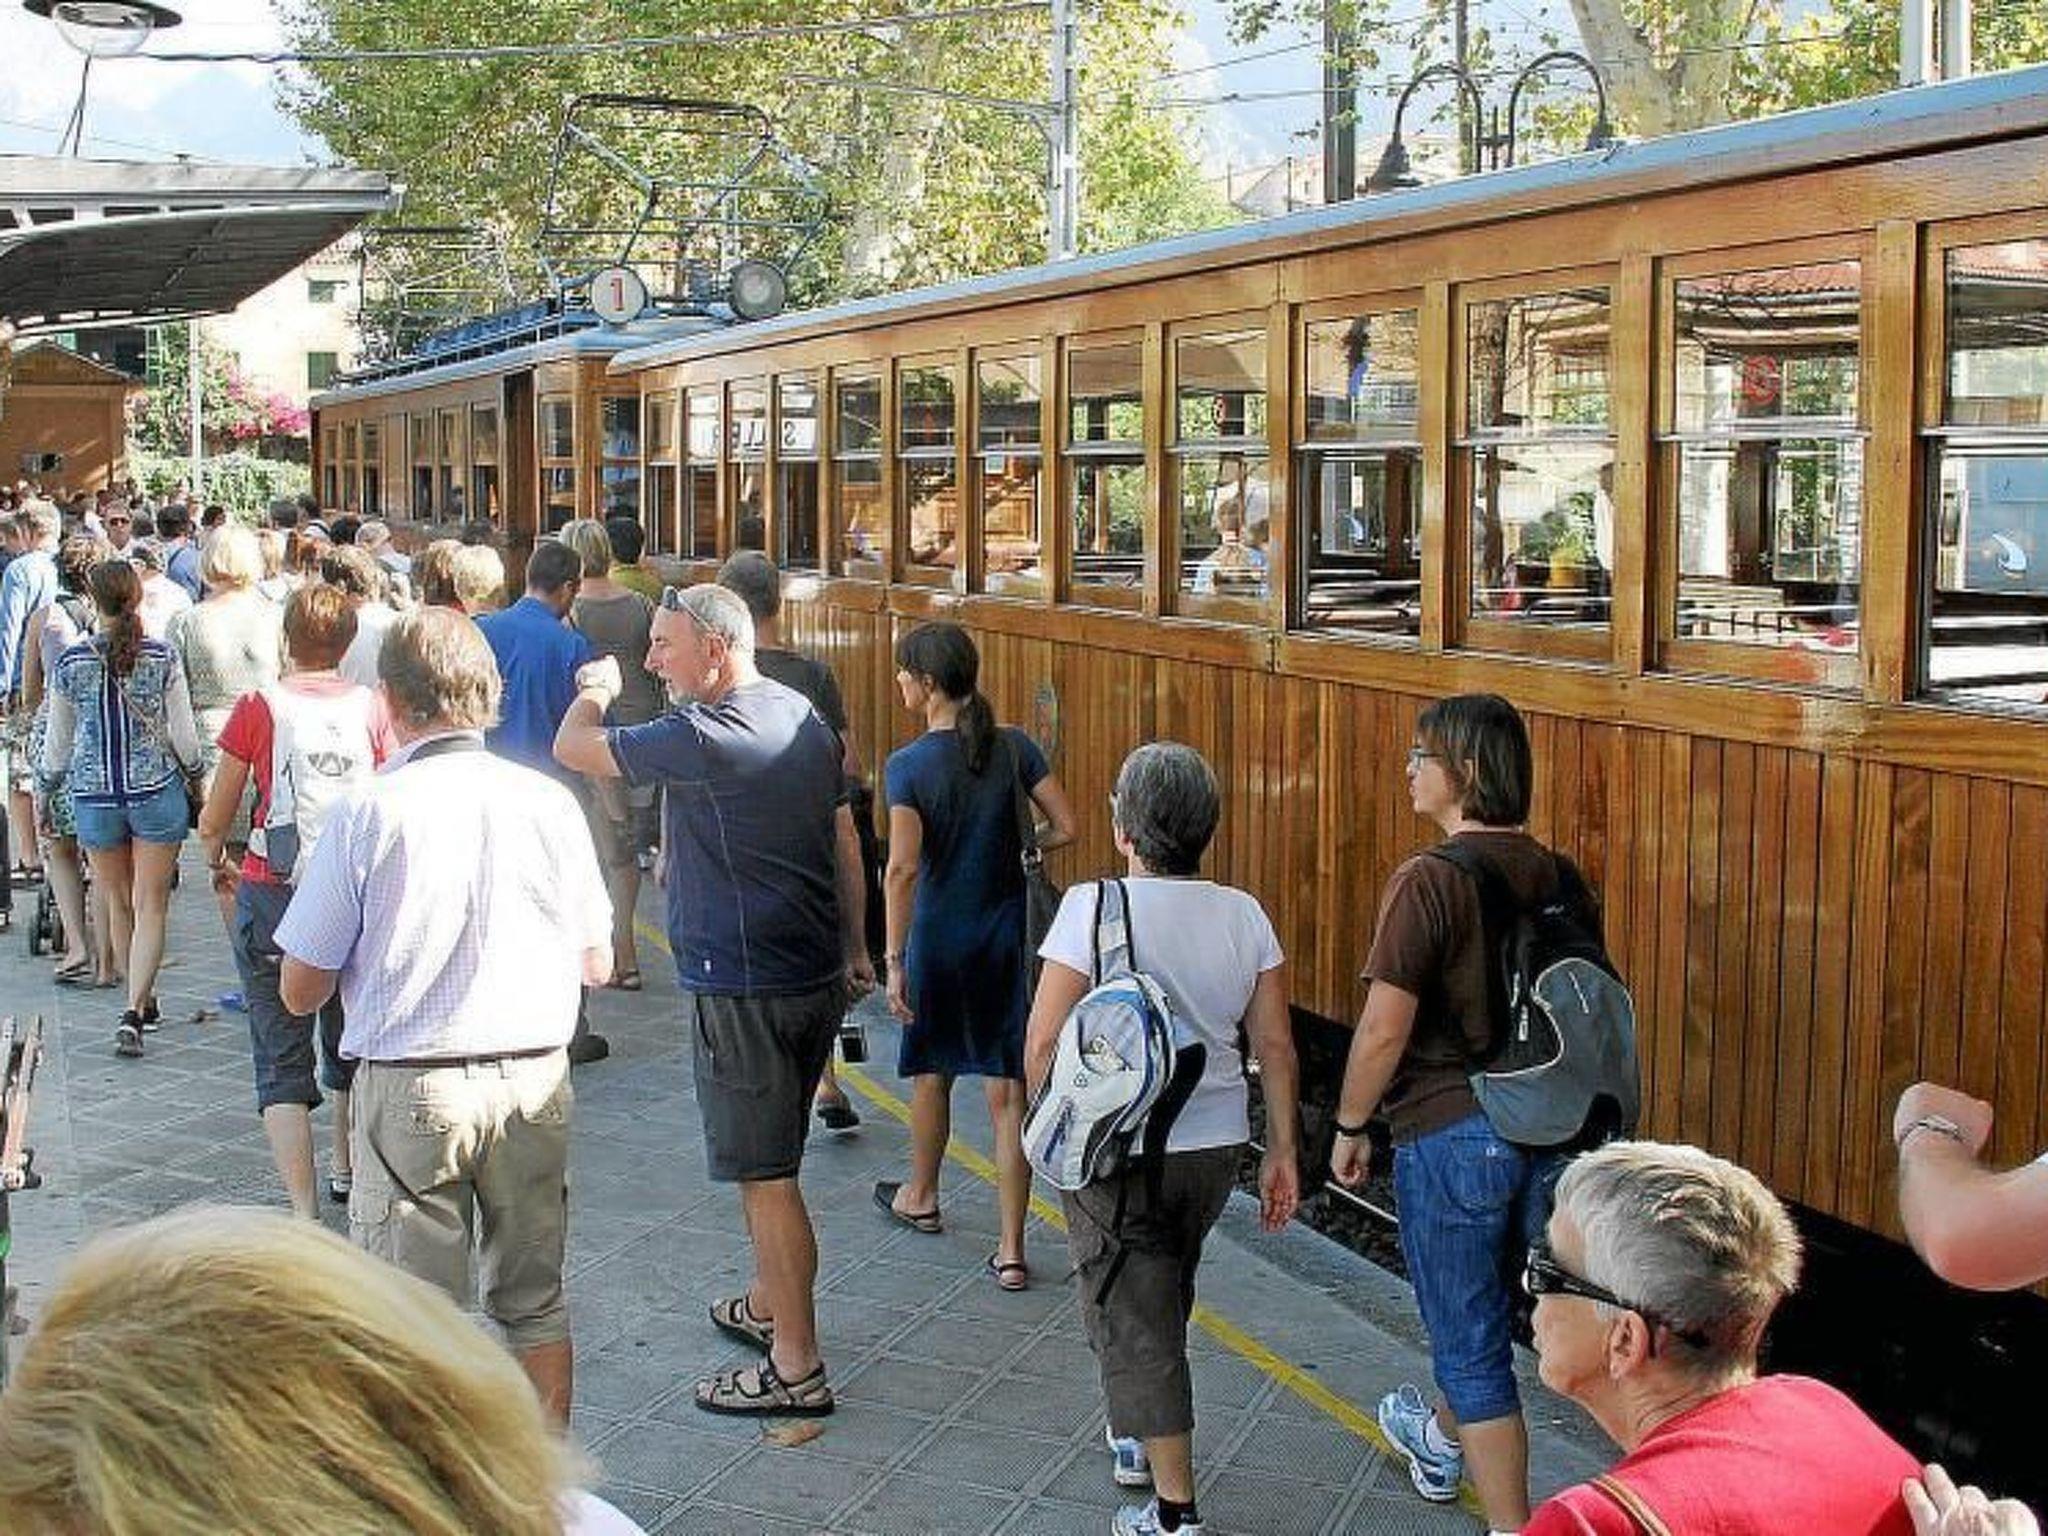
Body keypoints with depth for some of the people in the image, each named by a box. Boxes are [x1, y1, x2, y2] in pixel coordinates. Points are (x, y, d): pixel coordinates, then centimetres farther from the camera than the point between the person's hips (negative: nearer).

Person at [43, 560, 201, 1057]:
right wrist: (193, 773, 14)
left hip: (94, 795, 2)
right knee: (151, 905, 3)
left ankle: (143, 1001, 29)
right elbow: (184, 735, -5)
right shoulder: (162, 658, -9)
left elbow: (58, 744, 5)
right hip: (156, 791, -1)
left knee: (118, 903, 17)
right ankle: (135, 1009, -10)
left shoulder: (71, 662, -5)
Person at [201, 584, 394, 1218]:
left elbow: (214, 820, 1)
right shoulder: (371, 708, -1)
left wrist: (219, 863, 22)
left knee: (282, 1058, 1)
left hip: (273, 891, -3)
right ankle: (347, 1170, 41)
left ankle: (304, 1210, -9)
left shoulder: (259, 706, -5)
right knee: (351, 1041, 22)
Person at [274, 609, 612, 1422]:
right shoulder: (548, 802, -3)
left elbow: (301, 990, -6)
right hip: (535, 1078, 3)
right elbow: (597, 965, 7)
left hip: (410, 1088, -3)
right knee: (535, 1300, 18)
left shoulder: (367, 815, -12)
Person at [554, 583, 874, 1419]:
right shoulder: (804, 717, 7)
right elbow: (845, 840, 13)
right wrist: (855, 948, 22)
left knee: (765, 1176, -1)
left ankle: (797, 1368, 6)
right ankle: (768, 1306, 39)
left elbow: (574, 749, -12)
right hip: (817, 975, 9)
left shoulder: (705, 737, -20)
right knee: (773, 1162, 23)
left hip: (742, 988, -9)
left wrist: (595, 689, 10)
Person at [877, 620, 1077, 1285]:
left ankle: (921, 1197, 43)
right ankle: (1011, 1249, 3)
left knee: (932, 1072, 21)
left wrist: (895, 961, -13)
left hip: (938, 935, -2)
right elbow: (1066, 828, -5)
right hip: (1007, 932, 2)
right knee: (1007, 1090, 3)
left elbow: (904, 869, -18)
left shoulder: (907, 766, -14)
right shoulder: (1013, 747, -5)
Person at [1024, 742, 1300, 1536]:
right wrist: (1282, 1152, 9)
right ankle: (1137, 1441, 45)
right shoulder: (1243, 914, -3)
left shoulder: (1093, 907, -17)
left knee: (1132, 1320, 5)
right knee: (1166, 1297, 26)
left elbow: (1044, 1043, -17)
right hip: (1215, 1145, 5)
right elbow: (1275, 1045, 0)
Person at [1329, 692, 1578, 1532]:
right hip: (1544, 1132, 8)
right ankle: (1440, 1439, 52)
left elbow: (1384, 1030, -19)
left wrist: (1349, 1127, -4)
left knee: (1471, 1343, 5)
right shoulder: (1551, 874, 2)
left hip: (1450, 1133, -7)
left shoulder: (1429, 881, -19)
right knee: (1484, 1309, 28)